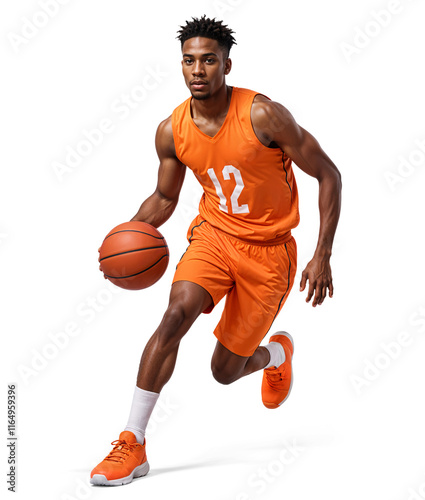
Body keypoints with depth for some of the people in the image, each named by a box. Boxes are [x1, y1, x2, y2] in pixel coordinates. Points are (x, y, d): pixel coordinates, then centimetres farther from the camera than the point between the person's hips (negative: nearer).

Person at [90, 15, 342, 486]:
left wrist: (322, 256, -17)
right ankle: (132, 444, -17)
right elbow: (164, 197, 11)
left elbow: (328, 175, -12)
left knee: (225, 371, 3)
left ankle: (278, 351, 42)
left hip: (268, 249, -2)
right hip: (214, 235, 3)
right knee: (175, 315, -26)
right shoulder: (171, 131, -7)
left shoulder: (263, 116, -20)